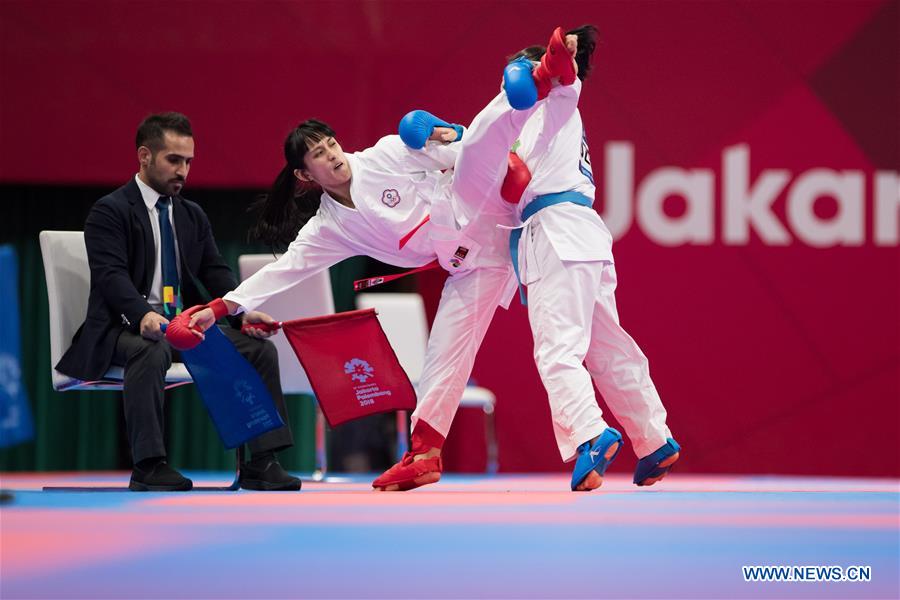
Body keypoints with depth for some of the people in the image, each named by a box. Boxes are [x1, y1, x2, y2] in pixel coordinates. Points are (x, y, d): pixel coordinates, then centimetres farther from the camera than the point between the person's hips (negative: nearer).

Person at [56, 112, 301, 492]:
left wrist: (245, 311, -10)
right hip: (126, 326, -7)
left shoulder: (193, 216, 18)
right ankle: (148, 467, -35)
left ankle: (261, 464, -14)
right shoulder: (109, 211, -4)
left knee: (261, 348, -13)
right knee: (151, 351, -40)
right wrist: (143, 314, -37)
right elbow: (110, 274, -18)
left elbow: (215, 272, 11)